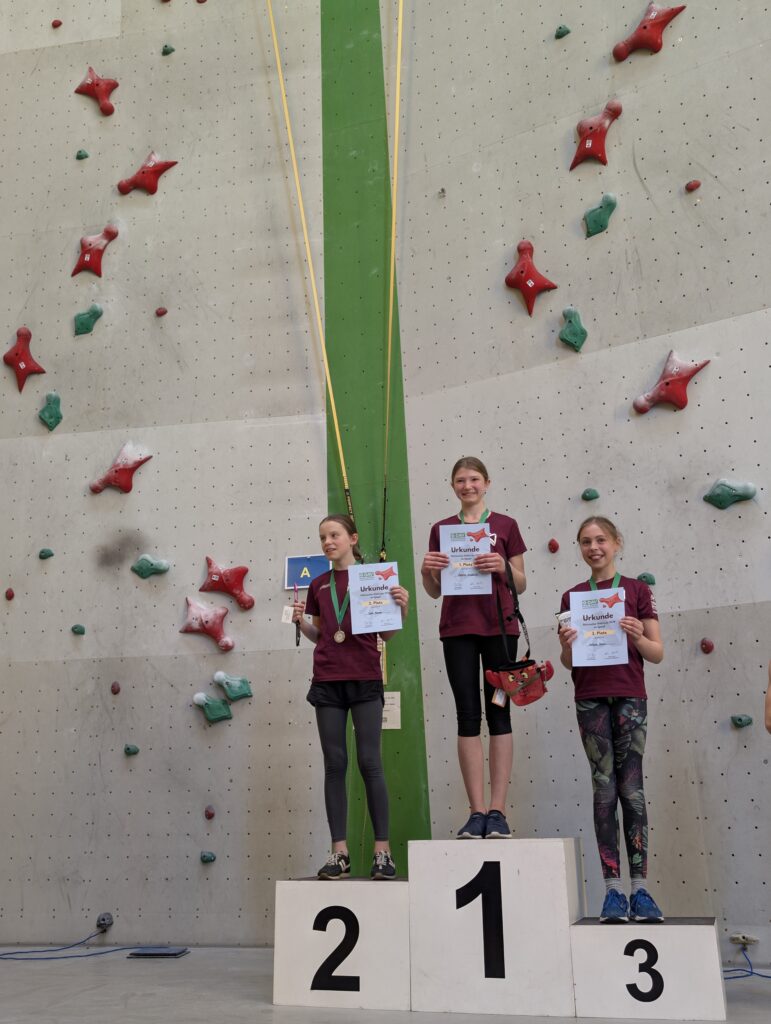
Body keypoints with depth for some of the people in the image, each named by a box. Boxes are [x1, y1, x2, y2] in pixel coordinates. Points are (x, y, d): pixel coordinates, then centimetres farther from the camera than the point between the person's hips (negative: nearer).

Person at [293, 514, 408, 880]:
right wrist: (300, 621, -2)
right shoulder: (319, 585, 12)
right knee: (334, 764, 3)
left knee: (369, 762, -4)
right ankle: (339, 851, 8)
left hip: (364, 679, -3)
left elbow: (387, 633, 3)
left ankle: (383, 851, 3)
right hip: (327, 681, 3)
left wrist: (402, 608, -15)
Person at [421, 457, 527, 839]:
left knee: (498, 713, 0)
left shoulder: (505, 526, 6)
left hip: (498, 626, -1)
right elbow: (434, 591, 10)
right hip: (457, 628, 1)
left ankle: (497, 810, 5)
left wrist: (503, 567, -14)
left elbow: (521, 585, 6)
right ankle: (476, 811, 5)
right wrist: (427, 570, -10)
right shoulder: (441, 530, 10)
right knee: (468, 715, 1)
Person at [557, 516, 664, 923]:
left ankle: (640, 889, 5)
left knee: (631, 788, -1)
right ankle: (612, 890, 5)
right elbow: (568, 662, 9)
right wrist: (566, 643, -13)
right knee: (604, 789, 1)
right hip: (591, 699, 1)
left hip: (629, 696, -1)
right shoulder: (572, 596, 10)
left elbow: (657, 653, 4)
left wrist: (637, 636, -16)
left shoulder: (636, 589, 6)